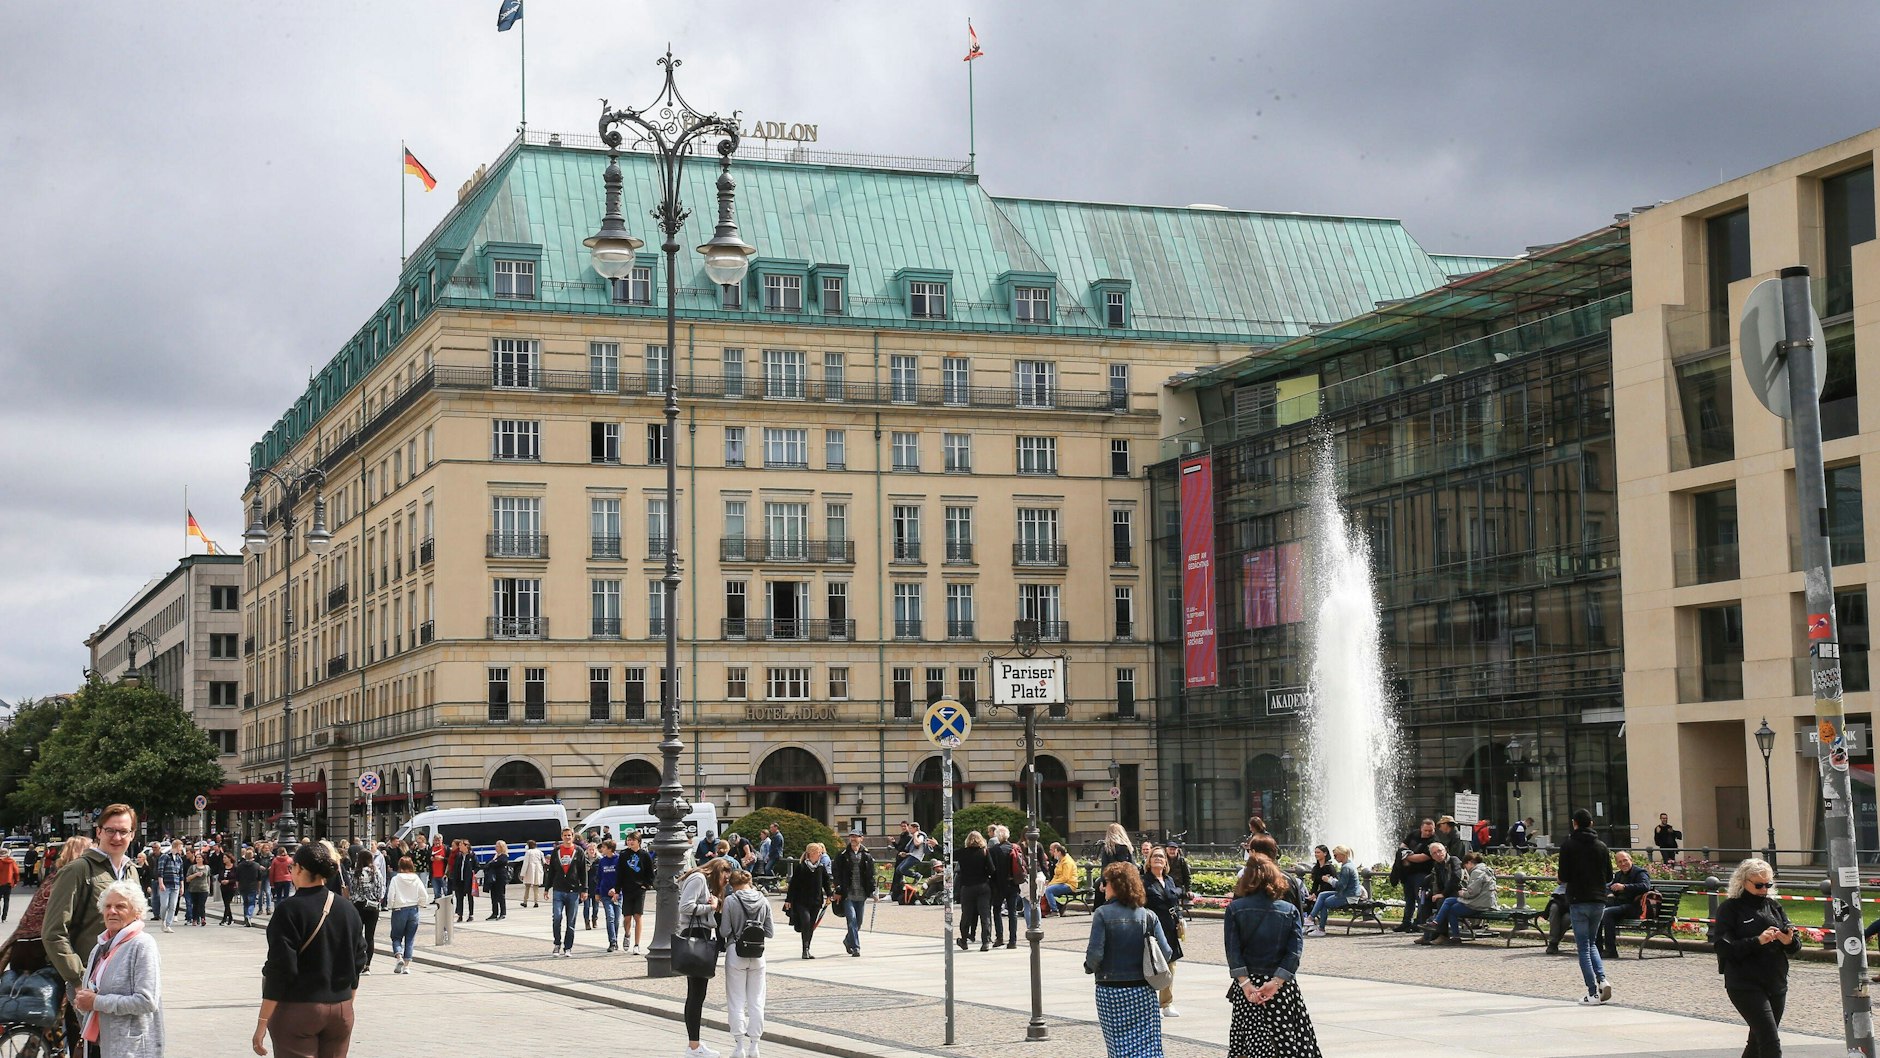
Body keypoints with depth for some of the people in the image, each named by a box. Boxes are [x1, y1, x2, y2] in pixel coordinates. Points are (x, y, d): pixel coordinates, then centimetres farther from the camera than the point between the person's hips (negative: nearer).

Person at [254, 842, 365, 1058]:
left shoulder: (289, 910, -12)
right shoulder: (348, 909, 6)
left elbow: (280, 970, -15)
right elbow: (356, 965, 13)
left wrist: (262, 1022, -11)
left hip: (298, 1009, -5)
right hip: (342, 1010, 6)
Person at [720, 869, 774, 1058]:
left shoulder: (731, 901, -10)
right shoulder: (763, 901, 0)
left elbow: (724, 931, -10)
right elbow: (770, 932, 2)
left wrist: (719, 917, 9)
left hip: (736, 954, -3)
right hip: (757, 957, 3)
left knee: (736, 1002, 4)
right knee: (756, 1002, 10)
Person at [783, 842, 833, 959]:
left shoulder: (821, 868, 5)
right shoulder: (801, 867, -6)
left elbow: (827, 882, 14)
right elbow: (793, 884, -3)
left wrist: (829, 895, 3)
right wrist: (788, 900, -2)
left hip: (816, 902, 4)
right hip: (801, 901, -4)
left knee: (811, 926, 6)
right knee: (806, 921, -20)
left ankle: (807, 950, 17)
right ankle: (805, 949, -12)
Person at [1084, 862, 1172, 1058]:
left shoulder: (1103, 914, -8)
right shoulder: (1148, 916, 2)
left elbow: (1095, 953, -14)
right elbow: (1165, 952, -3)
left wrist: (1090, 967, 7)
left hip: (1110, 992, -2)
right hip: (1143, 993, 2)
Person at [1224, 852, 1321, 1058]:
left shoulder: (1234, 909, -2)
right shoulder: (1289, 910, 1)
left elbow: (1233, 949, -9)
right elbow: (1295, 950, -8)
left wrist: (1245, 983, -11)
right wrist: (1276, 982, -12)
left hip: (1247, 984, 0)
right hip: (1283, 986, 1)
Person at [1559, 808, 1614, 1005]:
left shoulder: (1568, 845, -7)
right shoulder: (1601, 846, 5)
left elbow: (1563, 876, -11)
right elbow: (1609, 875, 8)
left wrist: (1565, 880, 12)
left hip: (1578, 901, -4)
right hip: (1599, 900, 4)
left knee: (1584, 946, 1)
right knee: (1591, 943, 20)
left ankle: (1593, 993, -5)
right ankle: (1602, 979, -2)